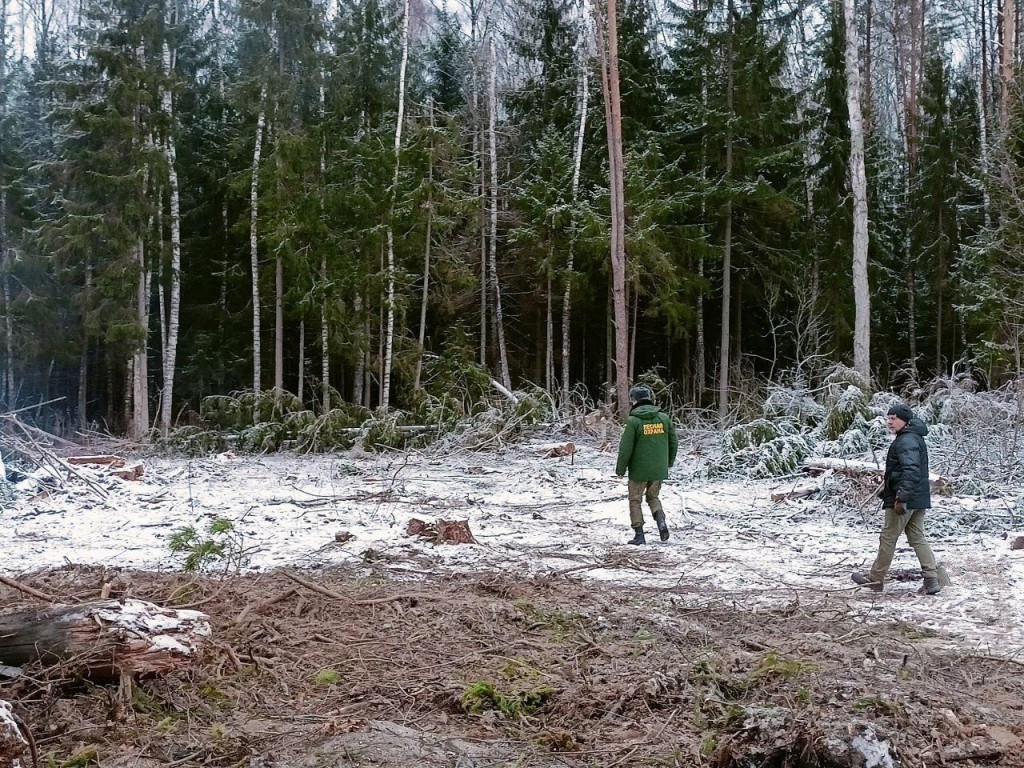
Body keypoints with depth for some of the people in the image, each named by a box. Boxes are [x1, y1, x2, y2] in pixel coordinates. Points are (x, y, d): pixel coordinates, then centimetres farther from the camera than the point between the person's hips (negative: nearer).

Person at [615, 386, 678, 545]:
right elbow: (673, 443, 10)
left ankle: (639, 535, 7)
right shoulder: (664, 418, 3)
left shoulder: (633, 420, -12)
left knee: (635, 501, 10)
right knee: (653, 497, 22)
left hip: (639, 470, -4)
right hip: (659, 470, 4)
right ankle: (661, 520, -3)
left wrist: (620, 468, 0)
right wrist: (669, 462, 25)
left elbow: (626, 447, -12)